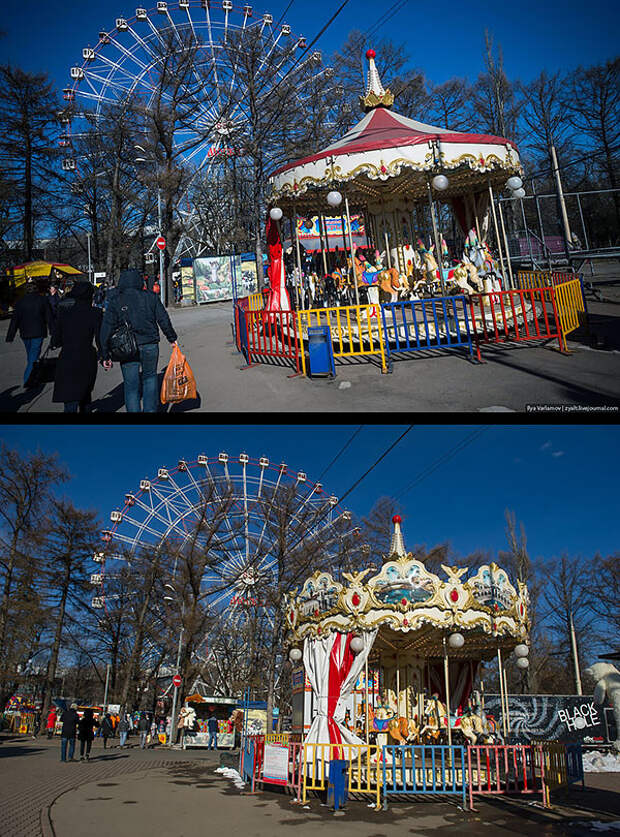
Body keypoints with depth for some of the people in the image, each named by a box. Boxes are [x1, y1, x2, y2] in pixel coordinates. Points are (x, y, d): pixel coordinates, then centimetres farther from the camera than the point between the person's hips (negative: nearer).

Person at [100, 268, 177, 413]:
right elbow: (164, 320, 5)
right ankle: (150, 409, 17)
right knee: (149, 379, 19)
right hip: (150, 346, 2)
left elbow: (107, 329, -3)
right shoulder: (151, 297, 2)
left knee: (131, 386, 6)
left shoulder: (115, 301, -1)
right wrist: (172, 338, 20)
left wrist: (106, 355, 1)